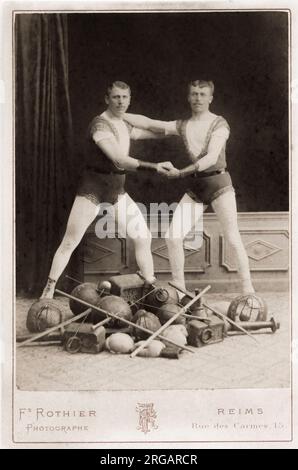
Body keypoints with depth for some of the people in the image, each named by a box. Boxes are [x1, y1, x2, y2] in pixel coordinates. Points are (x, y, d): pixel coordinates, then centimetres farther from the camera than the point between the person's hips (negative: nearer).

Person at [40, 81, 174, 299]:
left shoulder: (124, 125, 9)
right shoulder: (100, 124, -17)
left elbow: (150, 133, 30)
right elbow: (120, 161, -29)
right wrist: (154, 166, -36)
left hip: (117, 190, 7)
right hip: (93, 188, -7)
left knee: (143, 237, 3)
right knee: (70, 242, -4)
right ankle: (48, 291, 9)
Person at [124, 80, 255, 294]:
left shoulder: (219, 123, -4)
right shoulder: (182, 126, 11)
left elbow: (212, 157, -16)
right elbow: (148, 123, 10)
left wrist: (181, 172, -23)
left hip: (218, 182, -4)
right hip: (194, 186, 4)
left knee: (233, 238, -5)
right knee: (172, 236, -5)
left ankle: (247, 288, 6)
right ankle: (179, 288, 8)